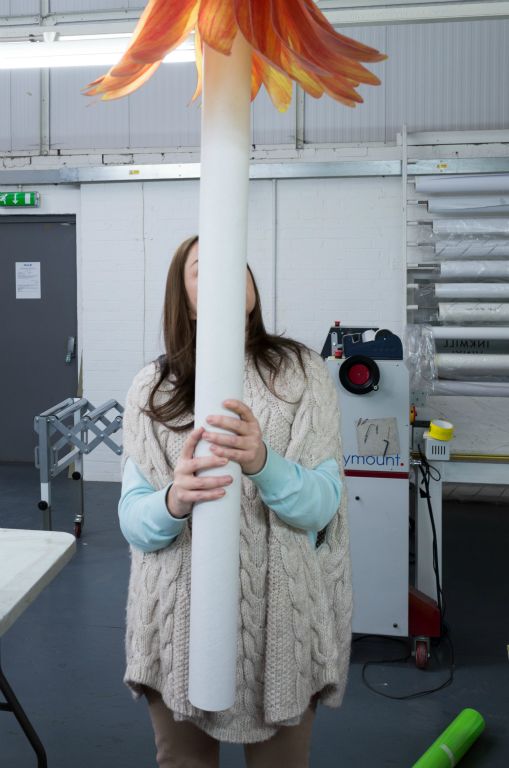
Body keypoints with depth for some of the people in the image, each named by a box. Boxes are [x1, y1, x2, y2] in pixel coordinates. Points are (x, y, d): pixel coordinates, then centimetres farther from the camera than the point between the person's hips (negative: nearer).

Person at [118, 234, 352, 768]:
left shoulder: (301, 373, -4)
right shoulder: (151, 387, -1)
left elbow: (322, 505, -11)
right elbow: (132, 521, -7)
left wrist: (262, 462, -32)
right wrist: (174, 502, -30)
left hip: (279, 618, -1)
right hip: (179, 620, 1)